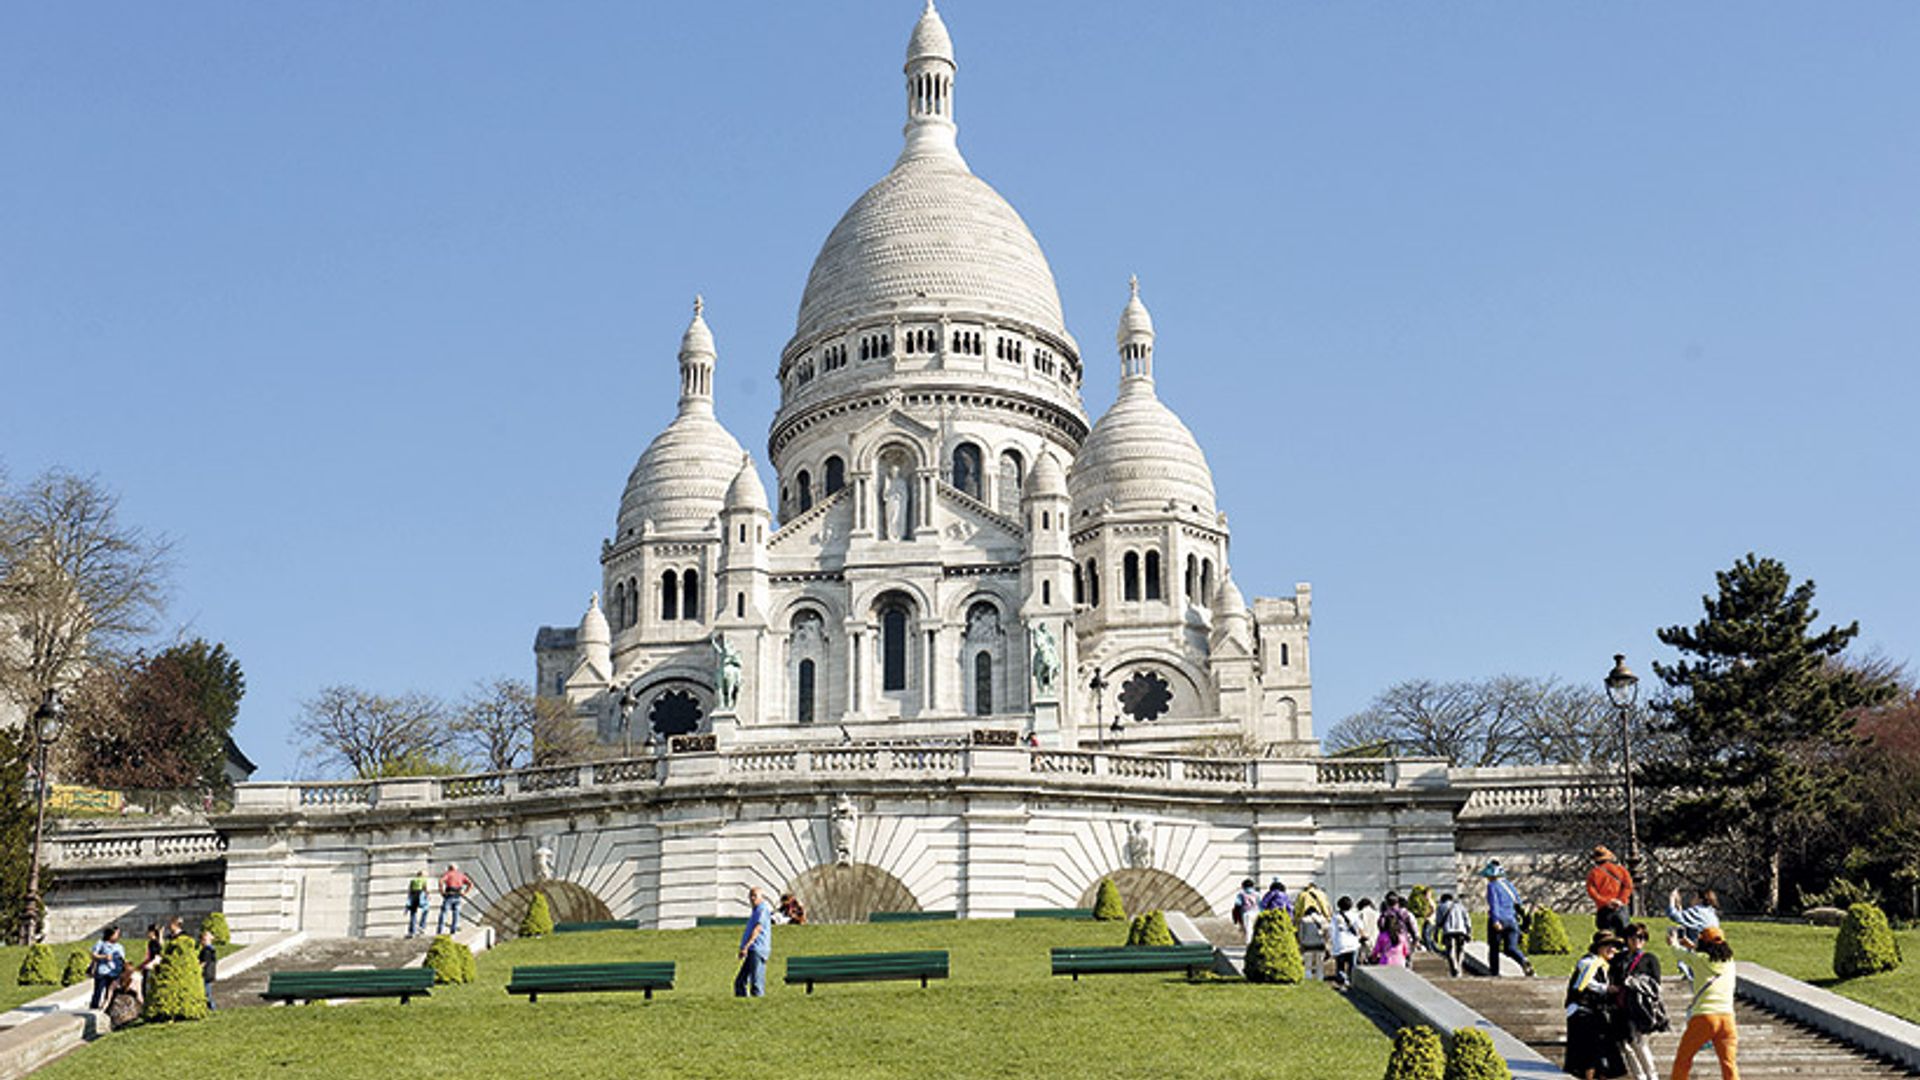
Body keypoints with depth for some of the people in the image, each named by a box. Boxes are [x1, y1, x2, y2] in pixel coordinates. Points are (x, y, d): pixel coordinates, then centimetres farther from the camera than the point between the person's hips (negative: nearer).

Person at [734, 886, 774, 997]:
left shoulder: (763, 909, -7)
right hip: (752, 951, 10)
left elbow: (757, 929, -18)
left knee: (756, 983, -12)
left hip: (758, 950, -10)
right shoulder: (755, 911, 23)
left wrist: (746, 946, -26)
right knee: (740, 982, 9)